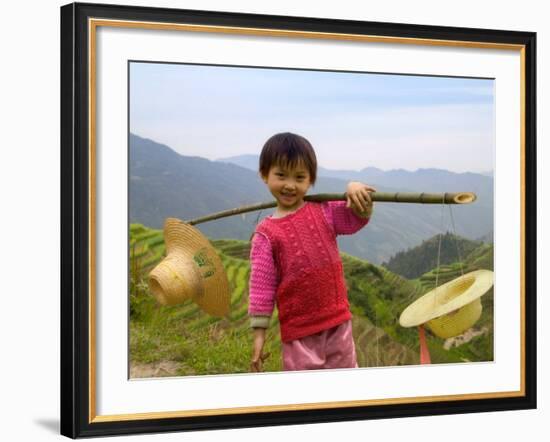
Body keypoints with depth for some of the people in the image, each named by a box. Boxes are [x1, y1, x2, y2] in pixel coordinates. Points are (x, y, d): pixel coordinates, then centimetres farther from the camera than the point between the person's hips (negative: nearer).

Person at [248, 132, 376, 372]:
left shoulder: (323, 211, 3)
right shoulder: (266, 233, -4)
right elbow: (262, 285, -4)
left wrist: (355, 190, -25)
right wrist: (259, 334, -6)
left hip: (338, 321, 3)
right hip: (298, 330, -3)